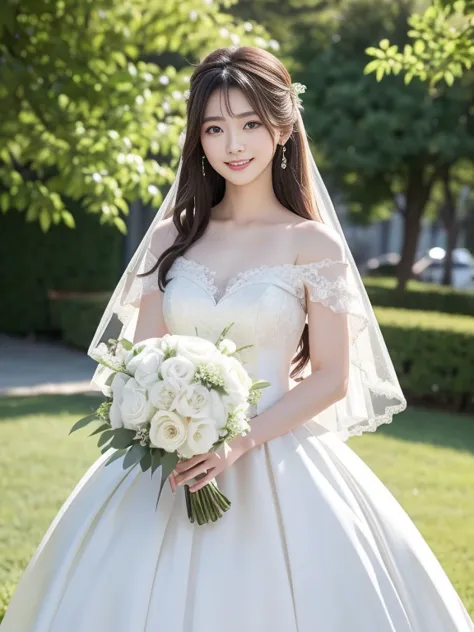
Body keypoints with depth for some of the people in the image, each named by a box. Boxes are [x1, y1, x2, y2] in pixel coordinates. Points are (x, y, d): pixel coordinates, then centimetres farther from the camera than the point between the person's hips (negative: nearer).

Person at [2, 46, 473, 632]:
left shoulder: (313, 245, -3)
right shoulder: (172, 237, 7)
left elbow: (332, 378, -5)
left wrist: (241, 440, -16)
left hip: (278, 465, -3)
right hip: (171, 463, 3)